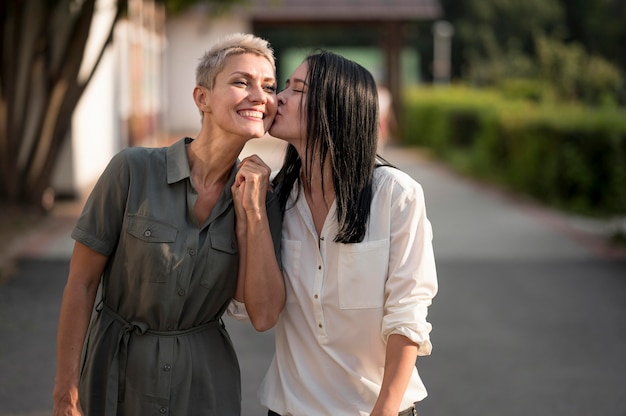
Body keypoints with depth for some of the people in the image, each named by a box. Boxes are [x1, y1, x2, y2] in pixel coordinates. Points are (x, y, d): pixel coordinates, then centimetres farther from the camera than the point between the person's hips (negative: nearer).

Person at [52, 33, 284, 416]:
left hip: (206, 385, 2)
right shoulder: (134, 170, -14)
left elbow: (264, 316, -12)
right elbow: (81, 283, -9)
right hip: (118, 377, -2)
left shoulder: (261, 198, -5)